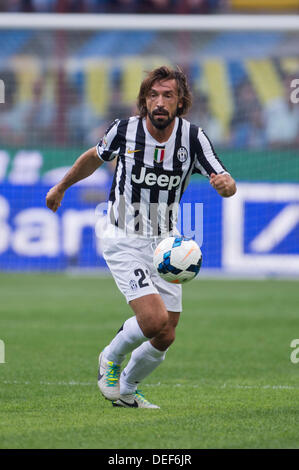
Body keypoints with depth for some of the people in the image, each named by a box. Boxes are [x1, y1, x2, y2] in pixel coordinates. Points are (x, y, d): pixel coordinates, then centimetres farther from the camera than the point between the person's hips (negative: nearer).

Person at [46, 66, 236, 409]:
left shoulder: (192, 137, -9)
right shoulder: (124, 130, -13)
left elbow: (226, 184, -12)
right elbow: (94, 157, 9)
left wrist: (226, 184, -38)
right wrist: (61, 186, 23)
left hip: (165, 243, 4)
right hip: (124, 241, -3)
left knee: (165, 336, 4)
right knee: (153, 319, -22)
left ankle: (127, 389, 32)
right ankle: (111, 359, 10)